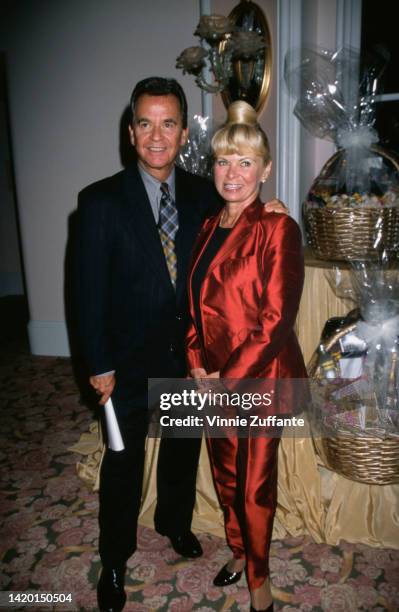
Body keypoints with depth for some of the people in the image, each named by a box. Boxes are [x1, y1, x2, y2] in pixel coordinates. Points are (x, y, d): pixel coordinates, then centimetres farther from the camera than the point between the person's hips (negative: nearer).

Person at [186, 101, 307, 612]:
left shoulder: (277, 229, -14)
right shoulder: (208, 227, 6)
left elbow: (276, 322, -17)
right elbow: (197, 304, 11)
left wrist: (228, 379, -15)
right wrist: (197, 366, -2)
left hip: (259, 378, -5)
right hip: (213, 380, 6)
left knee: (256, 484, 9)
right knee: (225, 473, 19)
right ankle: (240, 550, 46)